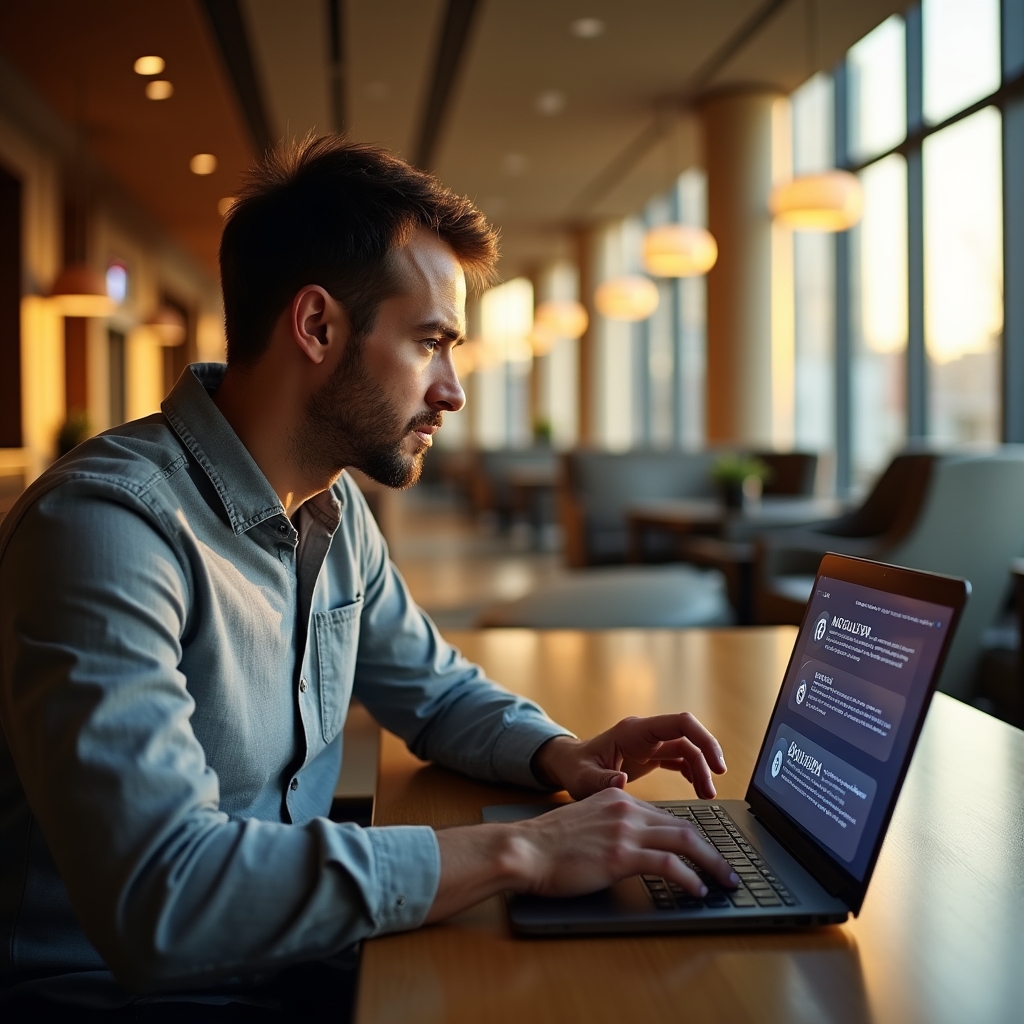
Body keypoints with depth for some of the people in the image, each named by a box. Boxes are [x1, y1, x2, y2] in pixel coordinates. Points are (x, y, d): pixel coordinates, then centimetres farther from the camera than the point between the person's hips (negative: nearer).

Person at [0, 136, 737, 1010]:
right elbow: (157, 896, -33)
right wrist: (517, 852, -30)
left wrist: (561, 755, -4)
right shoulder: (104, 522, -24)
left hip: (290, 957, 7)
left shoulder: (335, 508, 3)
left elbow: (435, 689, 16)